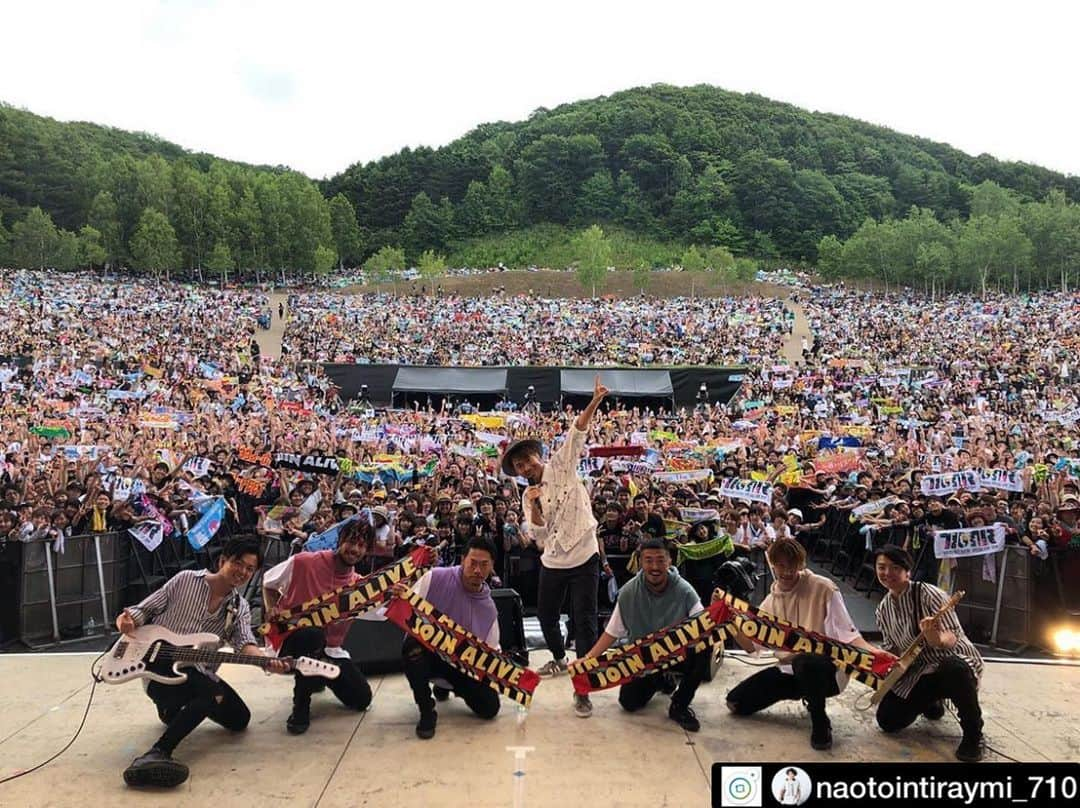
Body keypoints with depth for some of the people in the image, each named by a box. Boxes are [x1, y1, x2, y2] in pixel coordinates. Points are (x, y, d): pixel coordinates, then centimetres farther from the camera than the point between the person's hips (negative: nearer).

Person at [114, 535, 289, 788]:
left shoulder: (239, 609, 7)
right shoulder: (184, 580, 0)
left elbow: (245, 642, -11)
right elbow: (144, 610, 5)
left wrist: (268, 661, -32)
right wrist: (127, 619, -20)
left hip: (199, 673, 6)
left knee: (239, 719, 1)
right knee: (215, 693, -30)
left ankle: (178, 707, 24)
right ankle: (158, 753, -35)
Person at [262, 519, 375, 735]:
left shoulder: (359, 585, -5)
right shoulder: (302, 563, -15)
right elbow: (268, 582, 1)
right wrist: (272, 612, -13)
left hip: (329, 651, 5)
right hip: (291, 642, -4)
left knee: (361, 699, -4)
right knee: (313, 634, -40)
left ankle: (318, 677, 26)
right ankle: (301, 703, -15)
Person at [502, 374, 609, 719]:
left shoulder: (562, 467, -4)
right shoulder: (527, 497, 6)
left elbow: (576, 434, -15)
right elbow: (539, 536, -3)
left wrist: (595, 402, -25)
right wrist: (535, 505, -18)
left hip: (584, 558, -5)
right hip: (552, 563, 5)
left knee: (583, 620, -6)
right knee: (546, 615, 19)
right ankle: (559, 660, 47)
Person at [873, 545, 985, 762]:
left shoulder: (928, 594, -19)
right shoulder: (883, 609, 1)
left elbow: (952, 637, -26)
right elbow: (892, 648, 10)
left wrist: (937, 639, -48)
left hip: (955, 661, -6)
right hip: (917, 673, 6)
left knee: (954, 670, -43)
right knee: (887, 720, -4)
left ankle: (973, 736, -16)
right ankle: (930, 702, 28)